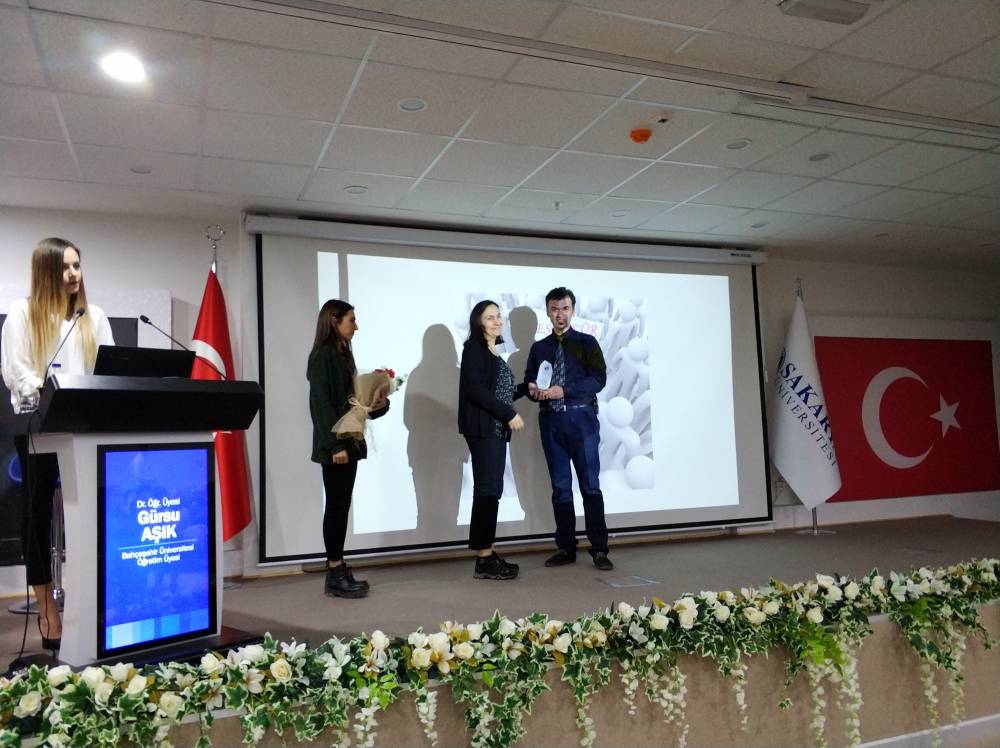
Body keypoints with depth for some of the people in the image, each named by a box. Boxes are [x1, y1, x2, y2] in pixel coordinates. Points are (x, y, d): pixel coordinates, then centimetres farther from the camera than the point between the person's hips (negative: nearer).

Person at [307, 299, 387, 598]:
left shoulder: (343, 354, 15)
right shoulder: (322, 355, -11)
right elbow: (321, 403, -17)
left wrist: (376, 405, 2)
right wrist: (335, 444, -20)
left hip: (349, 440, 9)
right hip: (334, 445, -9)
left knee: (342, 505, 10)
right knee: (336, 505, -3)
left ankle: (338, 570, 17)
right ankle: (335, 575, 4)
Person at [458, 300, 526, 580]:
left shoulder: (493, 352, 20)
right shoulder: (474, 348, -6)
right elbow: (475, 389, -17)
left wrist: (526, 389, 9)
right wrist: (509, 414, -15)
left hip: (496, 429, 9)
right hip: (482, 429, -9)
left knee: (492, 490, 8)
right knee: (487, 490, -10)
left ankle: (488, 555, 14)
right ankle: (483, 561, -6)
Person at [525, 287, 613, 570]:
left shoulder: (587, 342, 6)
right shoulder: (538, 348, 16)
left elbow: (598, 379, -6)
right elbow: (529, 380, 14)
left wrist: (563, 390, -16)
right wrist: (533, 390, -11)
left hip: (581, 418, -3)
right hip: (550, 420, 3)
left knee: (590, 484, -4)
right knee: (560, 487, 6)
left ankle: (599, 550, 1)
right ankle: (566, 548, 13)